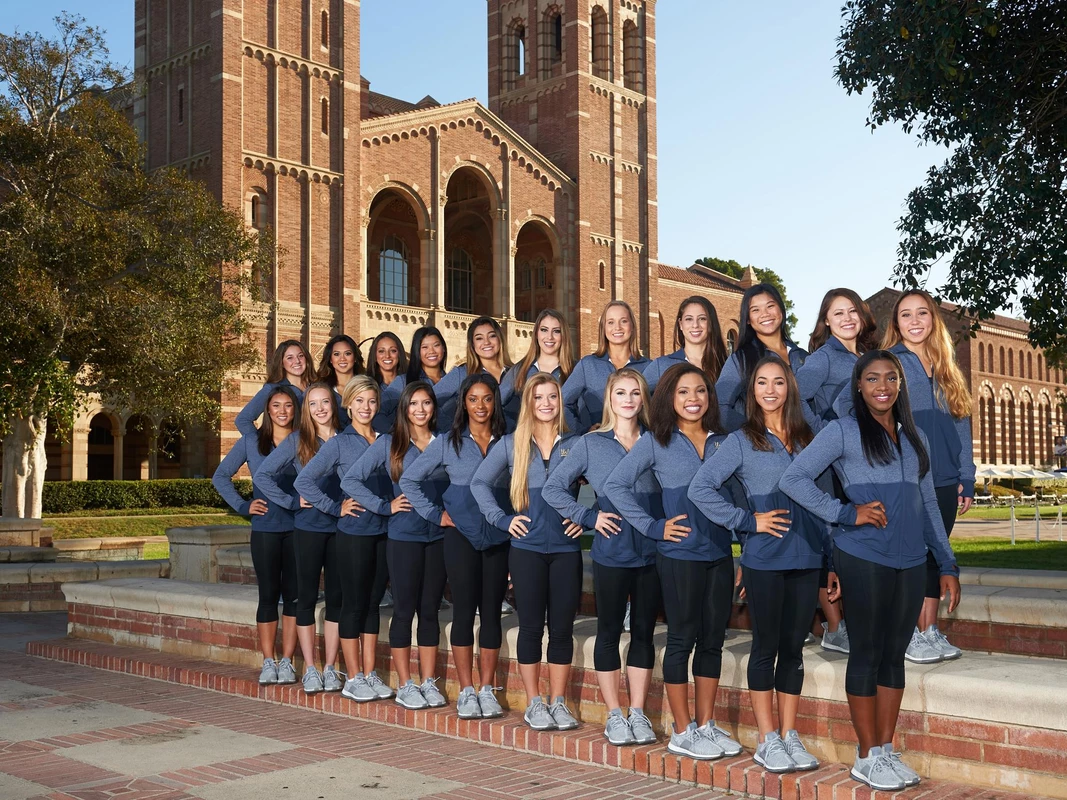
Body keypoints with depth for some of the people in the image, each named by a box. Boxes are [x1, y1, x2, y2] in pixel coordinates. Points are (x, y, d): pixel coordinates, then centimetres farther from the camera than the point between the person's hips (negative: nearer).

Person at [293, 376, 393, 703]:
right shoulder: (339, 443, -4)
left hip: (384, 532, 4)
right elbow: (304, 481, -8)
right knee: (354, 604, 2)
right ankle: (353, 678, 11)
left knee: (373, 603, 11)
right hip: (354, 533, -4)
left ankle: (370, 674, 18)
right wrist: (336, 507, -8)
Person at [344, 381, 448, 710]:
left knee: (430, 610, 8)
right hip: (404, 537, -3)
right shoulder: (389, 443, -1)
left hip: (438, 537, 3)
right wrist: (385, 506, -7)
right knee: (404, 610, 3)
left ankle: (429, 682, 17)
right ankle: (404, 685, 12)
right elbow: (351, 480, -4)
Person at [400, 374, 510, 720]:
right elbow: (409, 480, 5)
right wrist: (435, 514, 0)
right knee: (464, 610, 0)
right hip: (461, 535, -1)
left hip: (499, 536, 1)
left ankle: (486, 689, 13)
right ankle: (466, 691, 8)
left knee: (491, 612, 5)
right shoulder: (447, 443, 3)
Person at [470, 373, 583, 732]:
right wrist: (502, 519, -2)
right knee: (531, 626, 4)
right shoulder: (511, 444, 4)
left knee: (562, 626, 4)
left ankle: (558, 702, 15)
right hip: (526, 548, -1)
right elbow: (479, 482, 7)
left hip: (566, 548, 1)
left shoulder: (575, 445, 5)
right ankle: (534, 704, 14)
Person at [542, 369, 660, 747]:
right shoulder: (591, 443, 1)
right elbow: (553, 487, 1)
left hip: (652, 551, 2)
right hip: (611, 552, -2)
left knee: (644, 631, 8)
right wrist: (589, 517, -7)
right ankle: (614, 715, 17)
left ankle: (638, 713, 18)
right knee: (609, 632, 7)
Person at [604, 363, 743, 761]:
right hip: (679, 554, -5)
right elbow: (615, 484, -7)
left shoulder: (723, 443, 10)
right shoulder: (656, 441, -3)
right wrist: (654, 527, -10)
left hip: (720, 555, 5)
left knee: (713, 640, 10)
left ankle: (706, 725, 21)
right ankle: (682, 732, 12)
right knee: (682, 640, 2)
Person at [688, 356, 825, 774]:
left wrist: (828, 552, 9)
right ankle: (767, 740, 14)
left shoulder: (806, 439, 12)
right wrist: (748, 521, -10)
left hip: (807, 558, 4)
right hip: (764, 559, -4)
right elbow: (700, 488, -9)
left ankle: (789, 735, 19)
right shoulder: (741, 441, -1)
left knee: (794, 647, 9)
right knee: (767, 647, 4)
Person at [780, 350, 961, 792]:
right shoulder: (843, 431, -3)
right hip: (864, 560, -5)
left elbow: (928, 504, 18)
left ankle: (887, 750, 21)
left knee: (895, 655, 10)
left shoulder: (915, 437, 14)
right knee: (867, 654, 2)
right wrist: (847, 513, -14)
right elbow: (793, 478, -9)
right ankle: (868, 757, 12)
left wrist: (947, 564, 13)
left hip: (911, 562, 5)